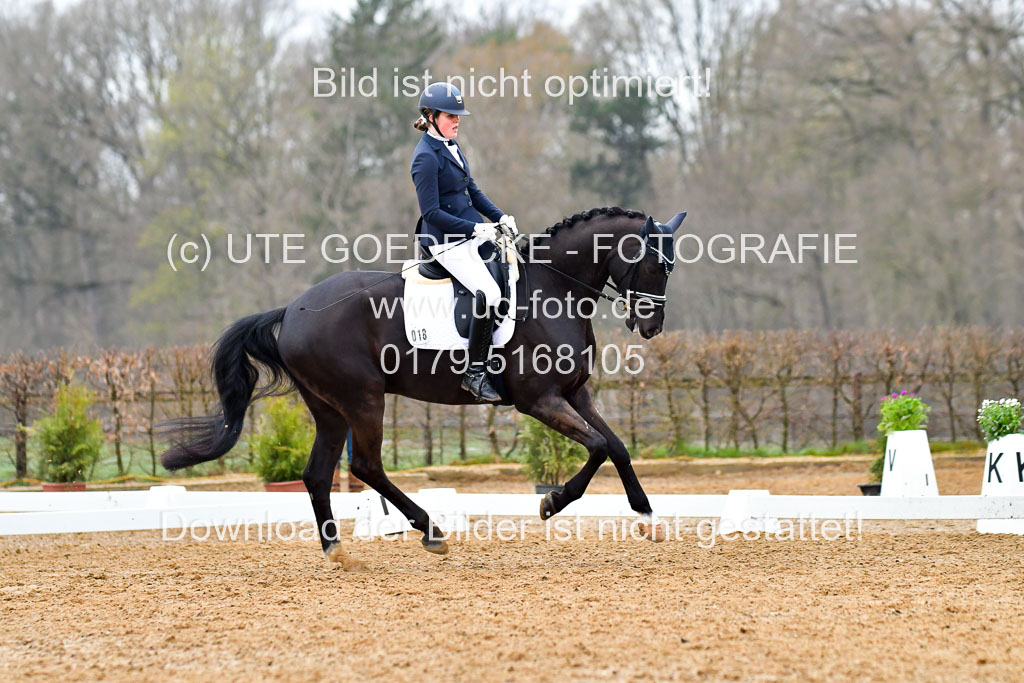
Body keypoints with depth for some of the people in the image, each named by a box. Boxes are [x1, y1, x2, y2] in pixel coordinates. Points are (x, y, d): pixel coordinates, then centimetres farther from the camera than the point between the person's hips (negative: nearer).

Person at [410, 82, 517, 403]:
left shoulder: (452, 146, 12)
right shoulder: (426, 157, -16)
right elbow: (431, 212, -20)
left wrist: (500, 217, 6)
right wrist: (475, 229, -22)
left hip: (474, 233, 10)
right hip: (448, 242, -10)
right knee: (489, 293, -25)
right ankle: (474, 372, -16)